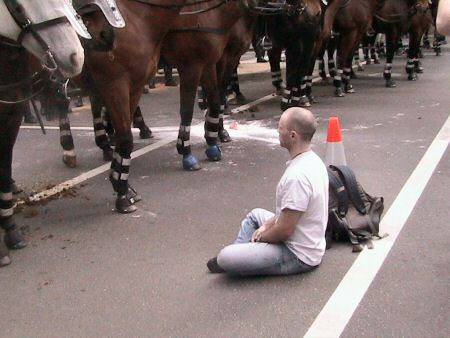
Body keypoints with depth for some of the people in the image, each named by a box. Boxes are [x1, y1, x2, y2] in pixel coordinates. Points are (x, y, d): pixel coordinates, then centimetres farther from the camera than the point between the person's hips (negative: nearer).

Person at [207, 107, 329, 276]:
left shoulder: (297, 176, -32)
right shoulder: (313, 160, 0)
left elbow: (285, 230, -25)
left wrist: (260, 237, -6)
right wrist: (267, 226, 8)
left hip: (298, 255, -10)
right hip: (308, 242, 10)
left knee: (225, 258, -18)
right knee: (255, 214, 30)